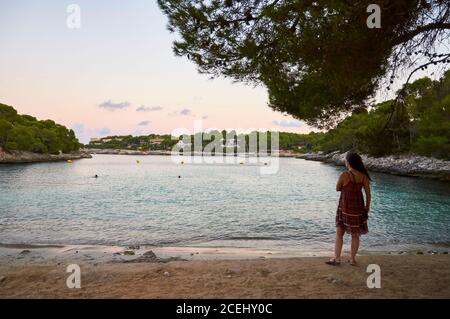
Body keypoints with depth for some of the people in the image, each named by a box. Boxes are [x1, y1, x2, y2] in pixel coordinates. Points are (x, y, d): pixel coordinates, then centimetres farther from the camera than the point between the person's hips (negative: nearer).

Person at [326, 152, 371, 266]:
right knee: (355, 235, 13)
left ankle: (337, 258, 9)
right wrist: (367, 208, 10)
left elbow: (338, 188, 0)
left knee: (339, 233, 8)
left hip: (345, 207, -4)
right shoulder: (364, 176, -3)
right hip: (358, 208, 4)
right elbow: (368, 195, 1)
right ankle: (352, 259, 21)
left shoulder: (344, 175, -15)